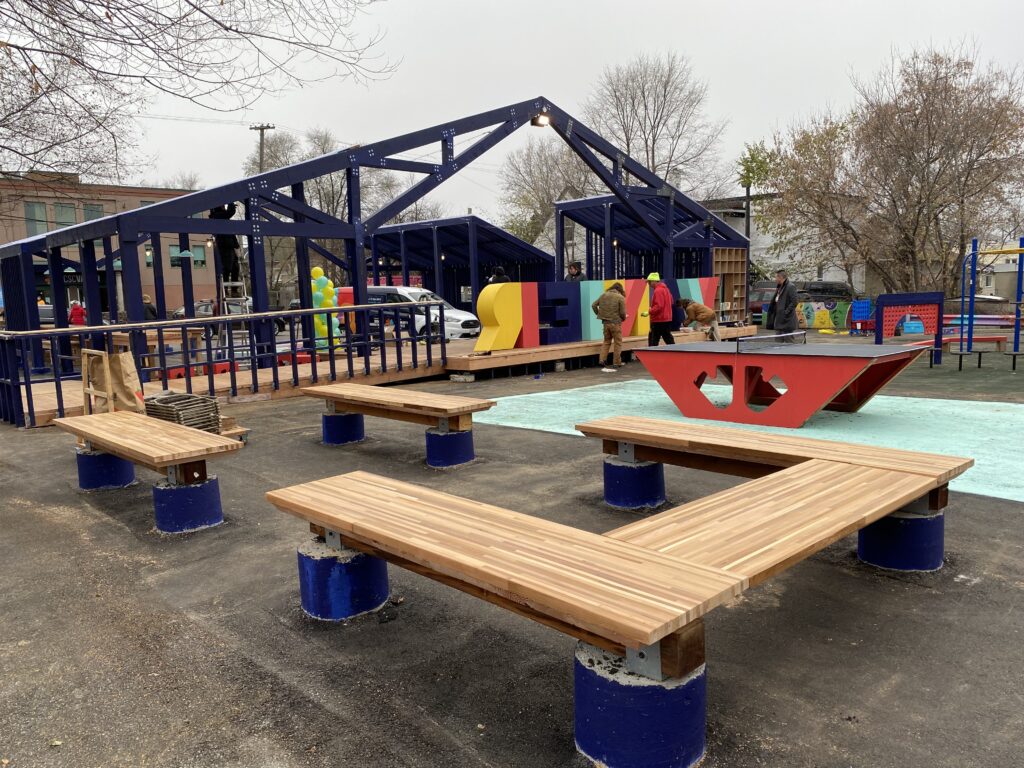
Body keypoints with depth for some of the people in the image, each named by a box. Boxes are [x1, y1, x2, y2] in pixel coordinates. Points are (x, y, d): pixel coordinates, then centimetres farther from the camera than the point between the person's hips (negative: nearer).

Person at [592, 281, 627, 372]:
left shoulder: (604, 295, 6)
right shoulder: (620, 297, -8)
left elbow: (594, 305, 6)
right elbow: (622, 312, -11)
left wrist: (599, 314, 13)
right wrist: (623, 318, 9)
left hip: (605, 322, 5)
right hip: (615, 322, -4)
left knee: (606, 341, 20)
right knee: (617, 343, 8)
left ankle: (603, 360, 12)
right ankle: (616, 363, 11)